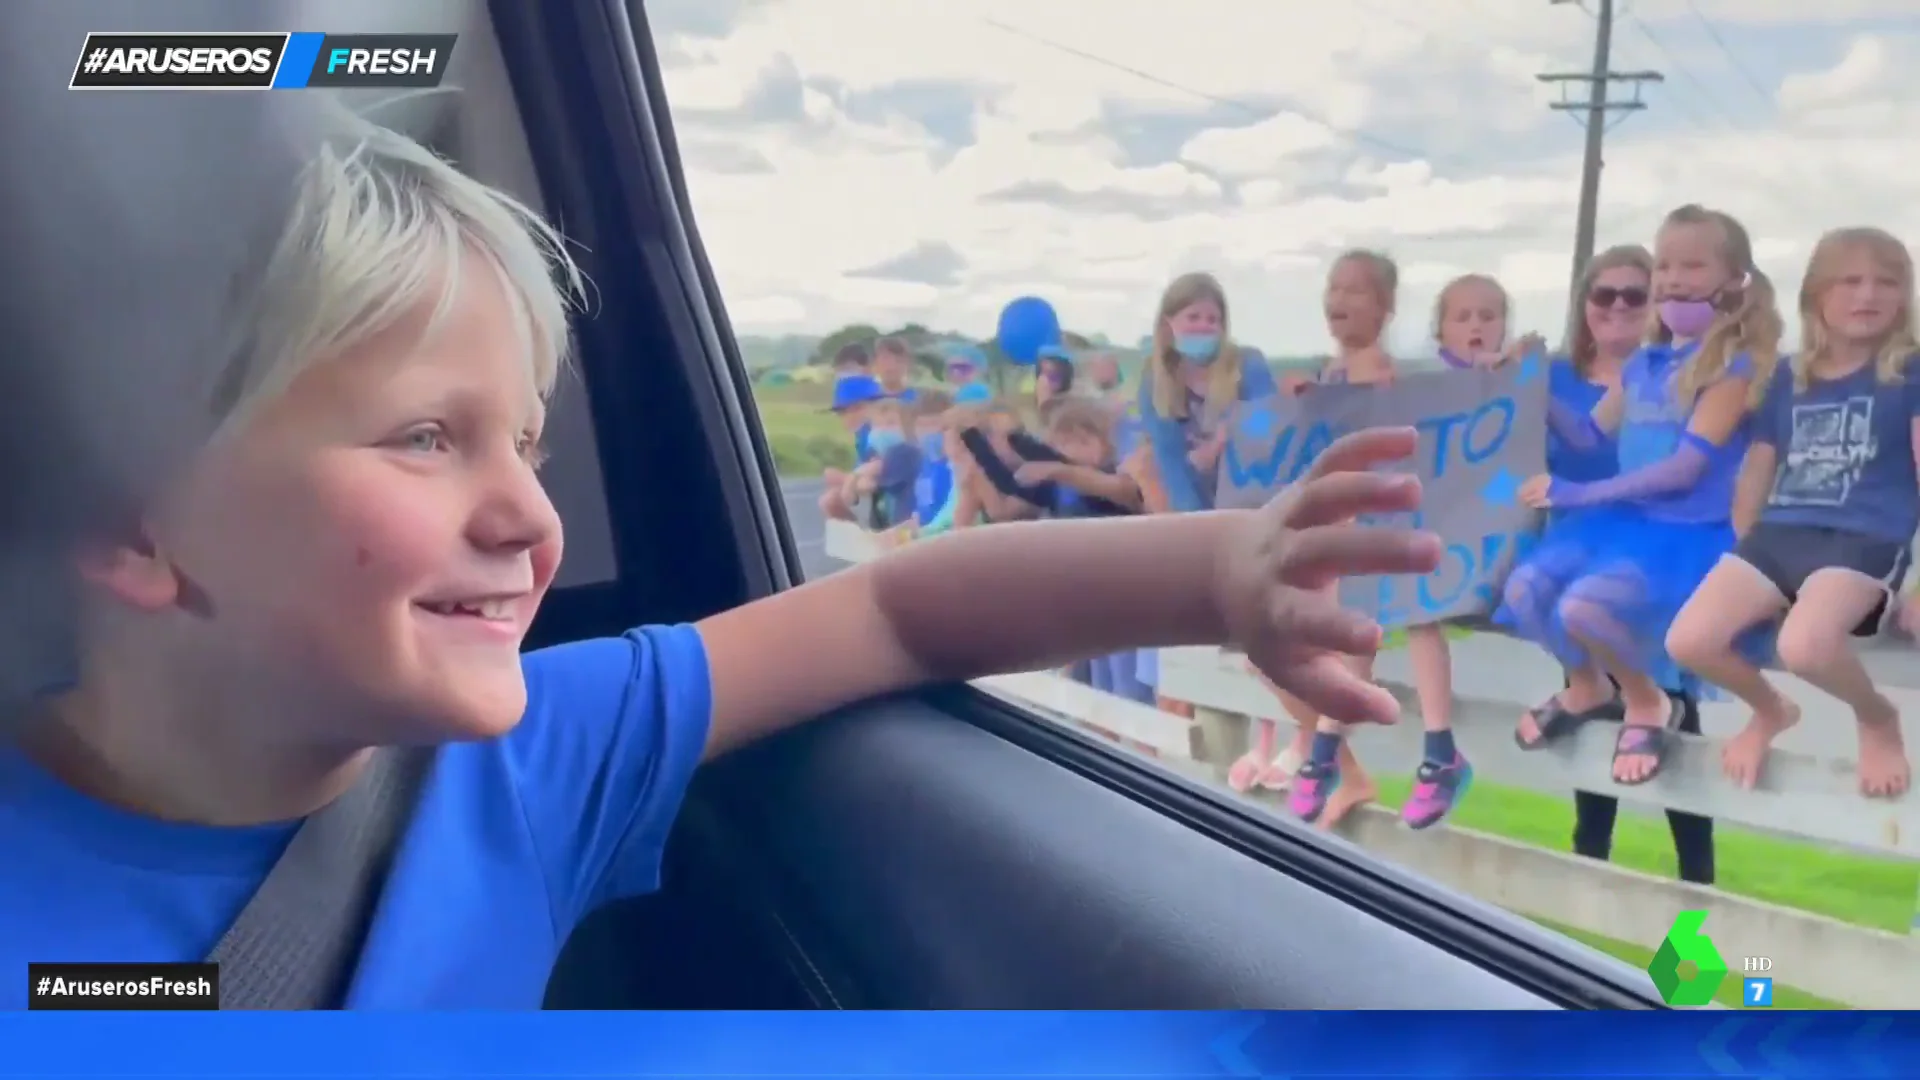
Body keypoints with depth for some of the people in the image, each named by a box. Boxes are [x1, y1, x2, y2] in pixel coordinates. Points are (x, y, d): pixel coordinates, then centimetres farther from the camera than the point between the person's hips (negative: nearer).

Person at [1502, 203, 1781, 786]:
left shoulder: (1734, 363, -10)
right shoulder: (1644, 362, 11)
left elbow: (1688, 466, -18)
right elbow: (1590, 435, 19)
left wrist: (1582, 493, -21)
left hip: (1688, 532, -7)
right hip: (1621, 519, 7)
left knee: (1581, 606, -29)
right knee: (1523, 591, -13)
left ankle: (1649, 704, 1)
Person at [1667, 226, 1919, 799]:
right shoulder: (1787, 379, 16)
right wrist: (1737, 559, 17)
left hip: (1867, 539, -4)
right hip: (1779, 533, 4)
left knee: (1802, 645, -36)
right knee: (1688, 641, -20)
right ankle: (1769, 710, 15)